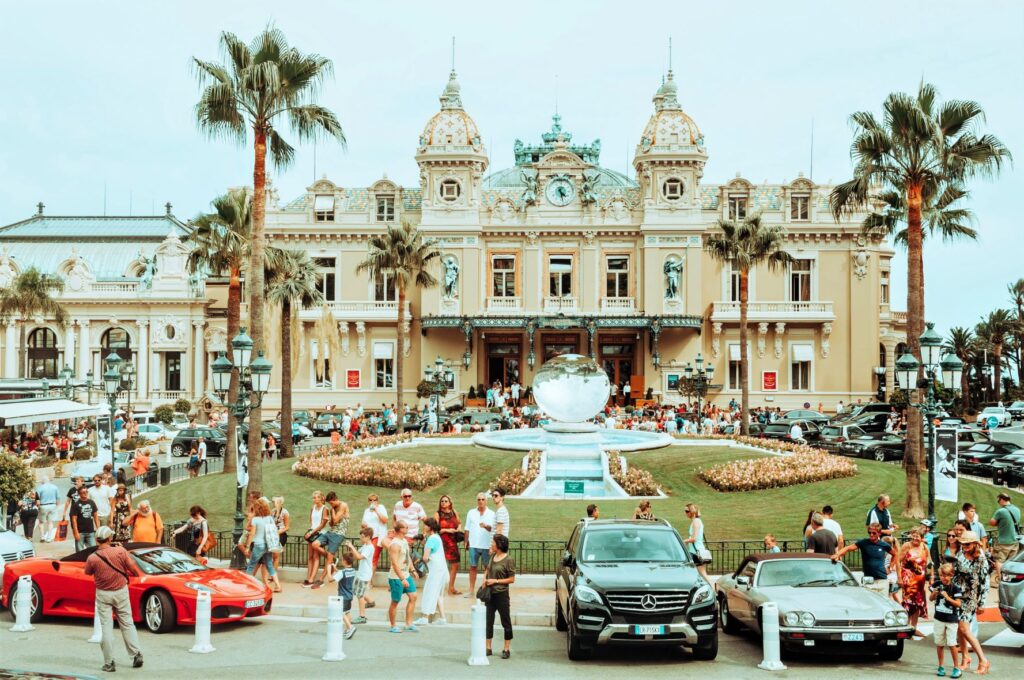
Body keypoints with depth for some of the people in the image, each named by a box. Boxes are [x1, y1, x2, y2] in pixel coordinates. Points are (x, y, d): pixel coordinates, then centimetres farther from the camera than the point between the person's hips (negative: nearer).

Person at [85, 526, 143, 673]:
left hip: (103, 594, -1)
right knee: (127, 624, 13)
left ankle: (109, 663, 5)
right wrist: (127, 574, 11)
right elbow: (133, 569, -11)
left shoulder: (93, 558, -16)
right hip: (121, 591, 1)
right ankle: (136, 655, 9)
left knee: (106, 627, 5)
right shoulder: (120, 551, -15)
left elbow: (87, 573, 4)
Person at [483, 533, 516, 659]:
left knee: (506, 622, 5)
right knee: (488, 621, 10)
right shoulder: (492, 556, 6)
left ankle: (506, 649, 13)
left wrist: (495, 581, -15)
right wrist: (485, 579, 1)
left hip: (501, 594, -6)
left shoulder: (509, 559, -13)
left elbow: (511, 579, -11)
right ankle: (488, 648, 19)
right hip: (490, 594, 7)